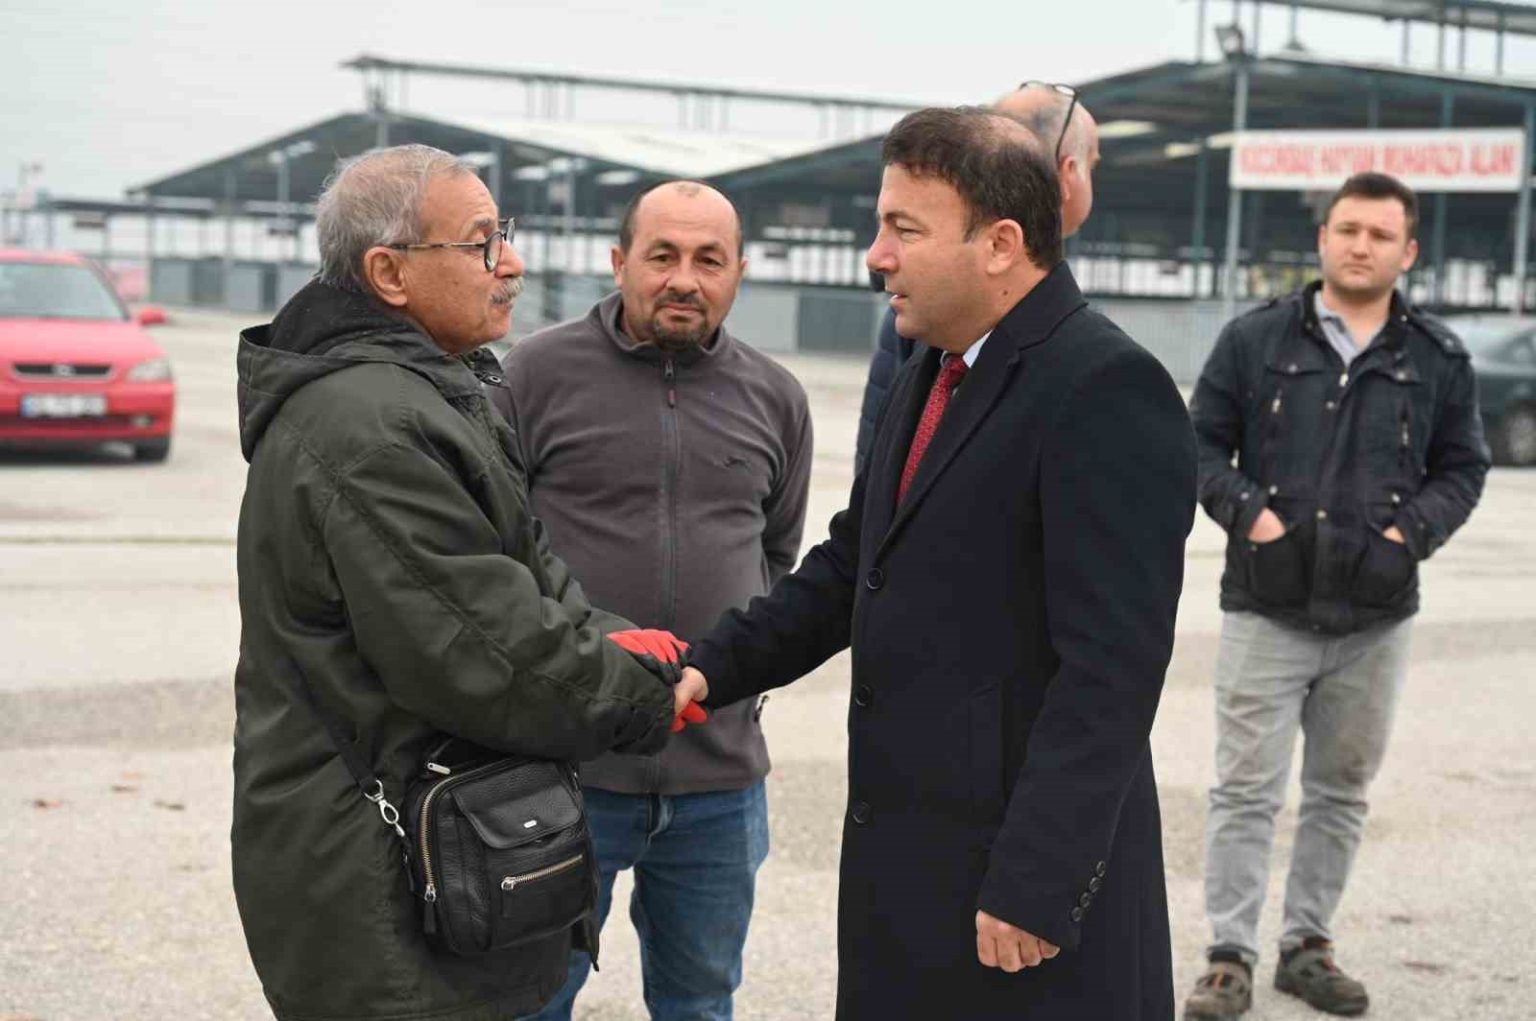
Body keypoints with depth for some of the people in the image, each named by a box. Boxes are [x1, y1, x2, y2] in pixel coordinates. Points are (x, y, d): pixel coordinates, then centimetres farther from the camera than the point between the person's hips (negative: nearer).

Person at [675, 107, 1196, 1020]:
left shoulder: (1108, 392, -17)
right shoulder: (932, 376, 13)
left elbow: (1111, 668, -21)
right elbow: (854, 563, 18)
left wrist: (1036, 888, -22)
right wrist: (714, 669, 5)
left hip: (1023, 878, -8)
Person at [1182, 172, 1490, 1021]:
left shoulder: (1438, 359, 5)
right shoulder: (1255, 339, 0)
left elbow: (1461, 466, 11)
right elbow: (1201, 444, 4)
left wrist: (1414, 530, -6)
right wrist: (1245, 509, -12)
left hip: (1376, 618, 2)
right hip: (1266, 609, -2)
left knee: (1341, 791, 12)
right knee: (1246, 790, -1)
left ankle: (1309, 944, 25)